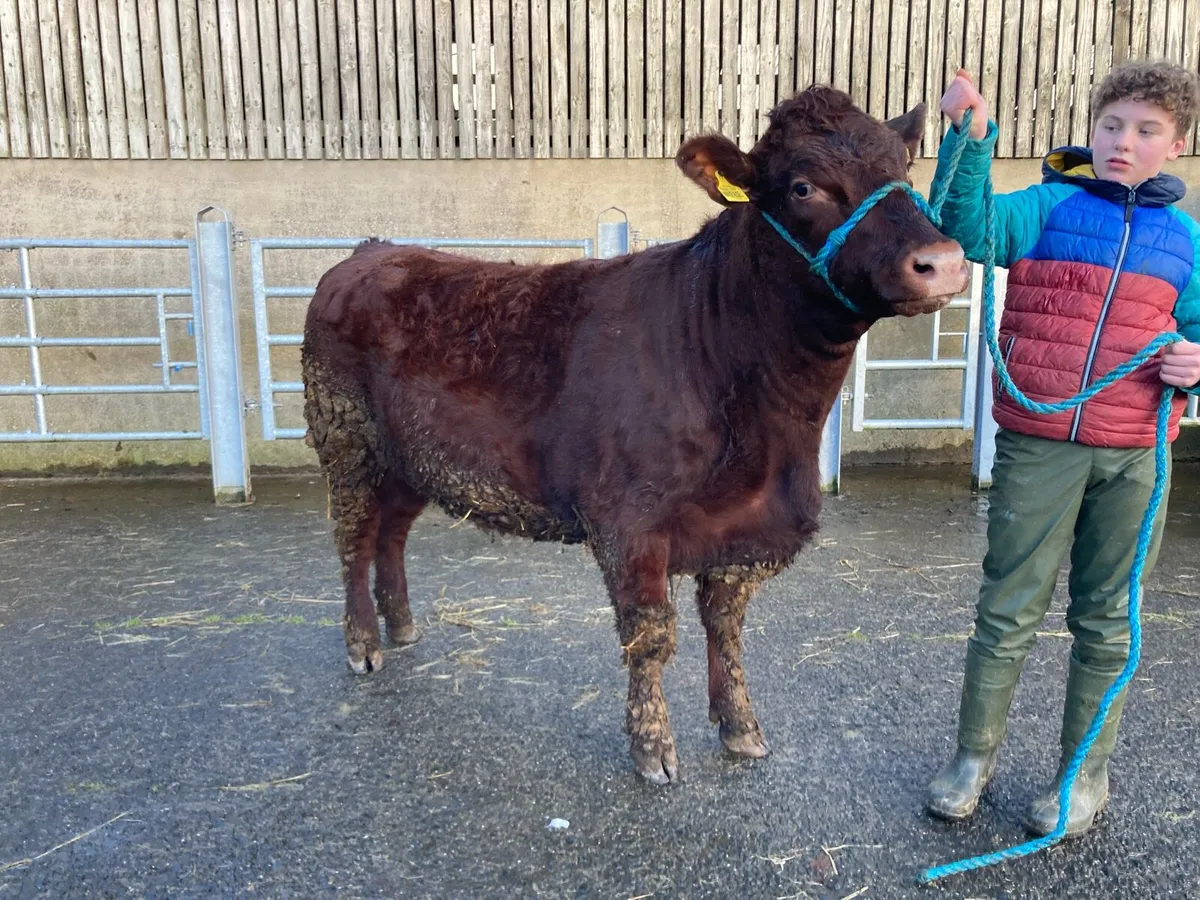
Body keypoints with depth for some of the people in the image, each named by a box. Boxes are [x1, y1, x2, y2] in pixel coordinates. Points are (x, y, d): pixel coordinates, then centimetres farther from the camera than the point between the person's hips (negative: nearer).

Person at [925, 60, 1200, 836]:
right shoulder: (1050, 205, 1)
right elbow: (974, 228, -18)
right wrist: (971, 139, -31)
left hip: (1135, 458, 3)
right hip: (1037, 446, -2)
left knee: (1107, 621, 12)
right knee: (1008, 610, 6)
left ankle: (1087, 773, 30)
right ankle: (976, 756, 25)